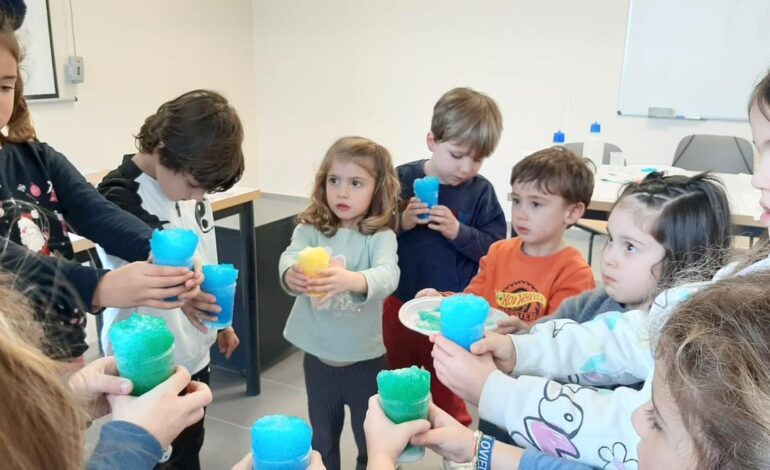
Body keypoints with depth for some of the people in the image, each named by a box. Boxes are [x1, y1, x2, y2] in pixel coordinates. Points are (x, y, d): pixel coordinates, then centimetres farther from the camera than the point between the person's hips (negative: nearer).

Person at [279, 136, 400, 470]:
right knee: (321, 442, 23)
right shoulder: (310, 229, -6)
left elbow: (388, 275, -32)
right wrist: (292, 275, -48)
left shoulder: (380, 236, -14)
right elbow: (289, 257, -24)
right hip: (318, 357, 3)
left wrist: (351, 279, -53)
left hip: (365, 360, -2)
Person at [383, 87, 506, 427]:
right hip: (400, 305, 2)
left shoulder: (480, 191, -9)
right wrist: (400, 223, -21)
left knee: (447, 394, 17)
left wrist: (459, 232, -23)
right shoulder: (402, 180, -8)